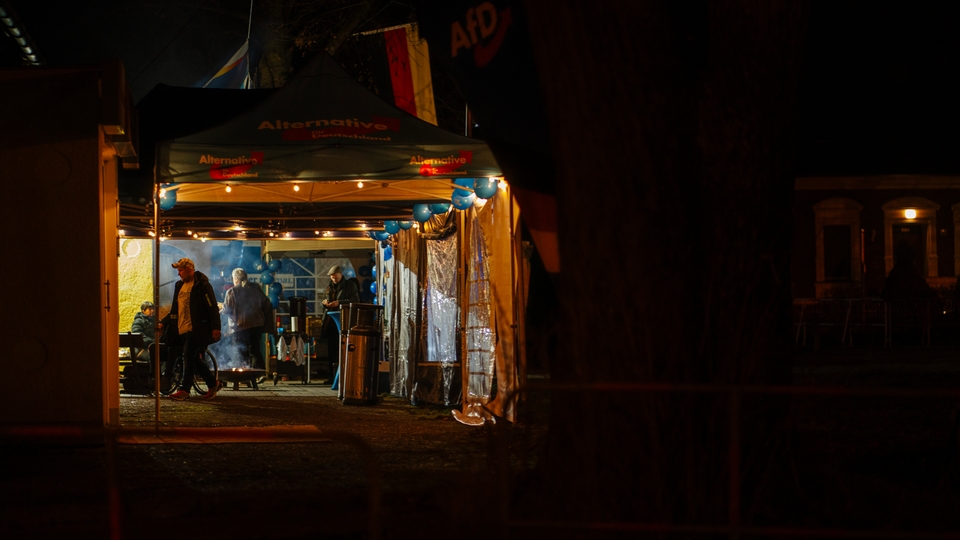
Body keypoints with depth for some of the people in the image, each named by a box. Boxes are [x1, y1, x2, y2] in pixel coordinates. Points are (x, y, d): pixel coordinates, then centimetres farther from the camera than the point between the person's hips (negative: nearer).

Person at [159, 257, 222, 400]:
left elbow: (213, 307, -12)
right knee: (195, 359, 10)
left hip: (196, 329, -8)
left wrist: (216, 327, -18)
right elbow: (175, 310, 23)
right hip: (181, 329, 8)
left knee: (189, 357, -11)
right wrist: (163, 323, 13)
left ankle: (184, 390, -10)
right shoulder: (180, 286, 17)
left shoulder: (202, 285, -8)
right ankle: (213, 384, 22)